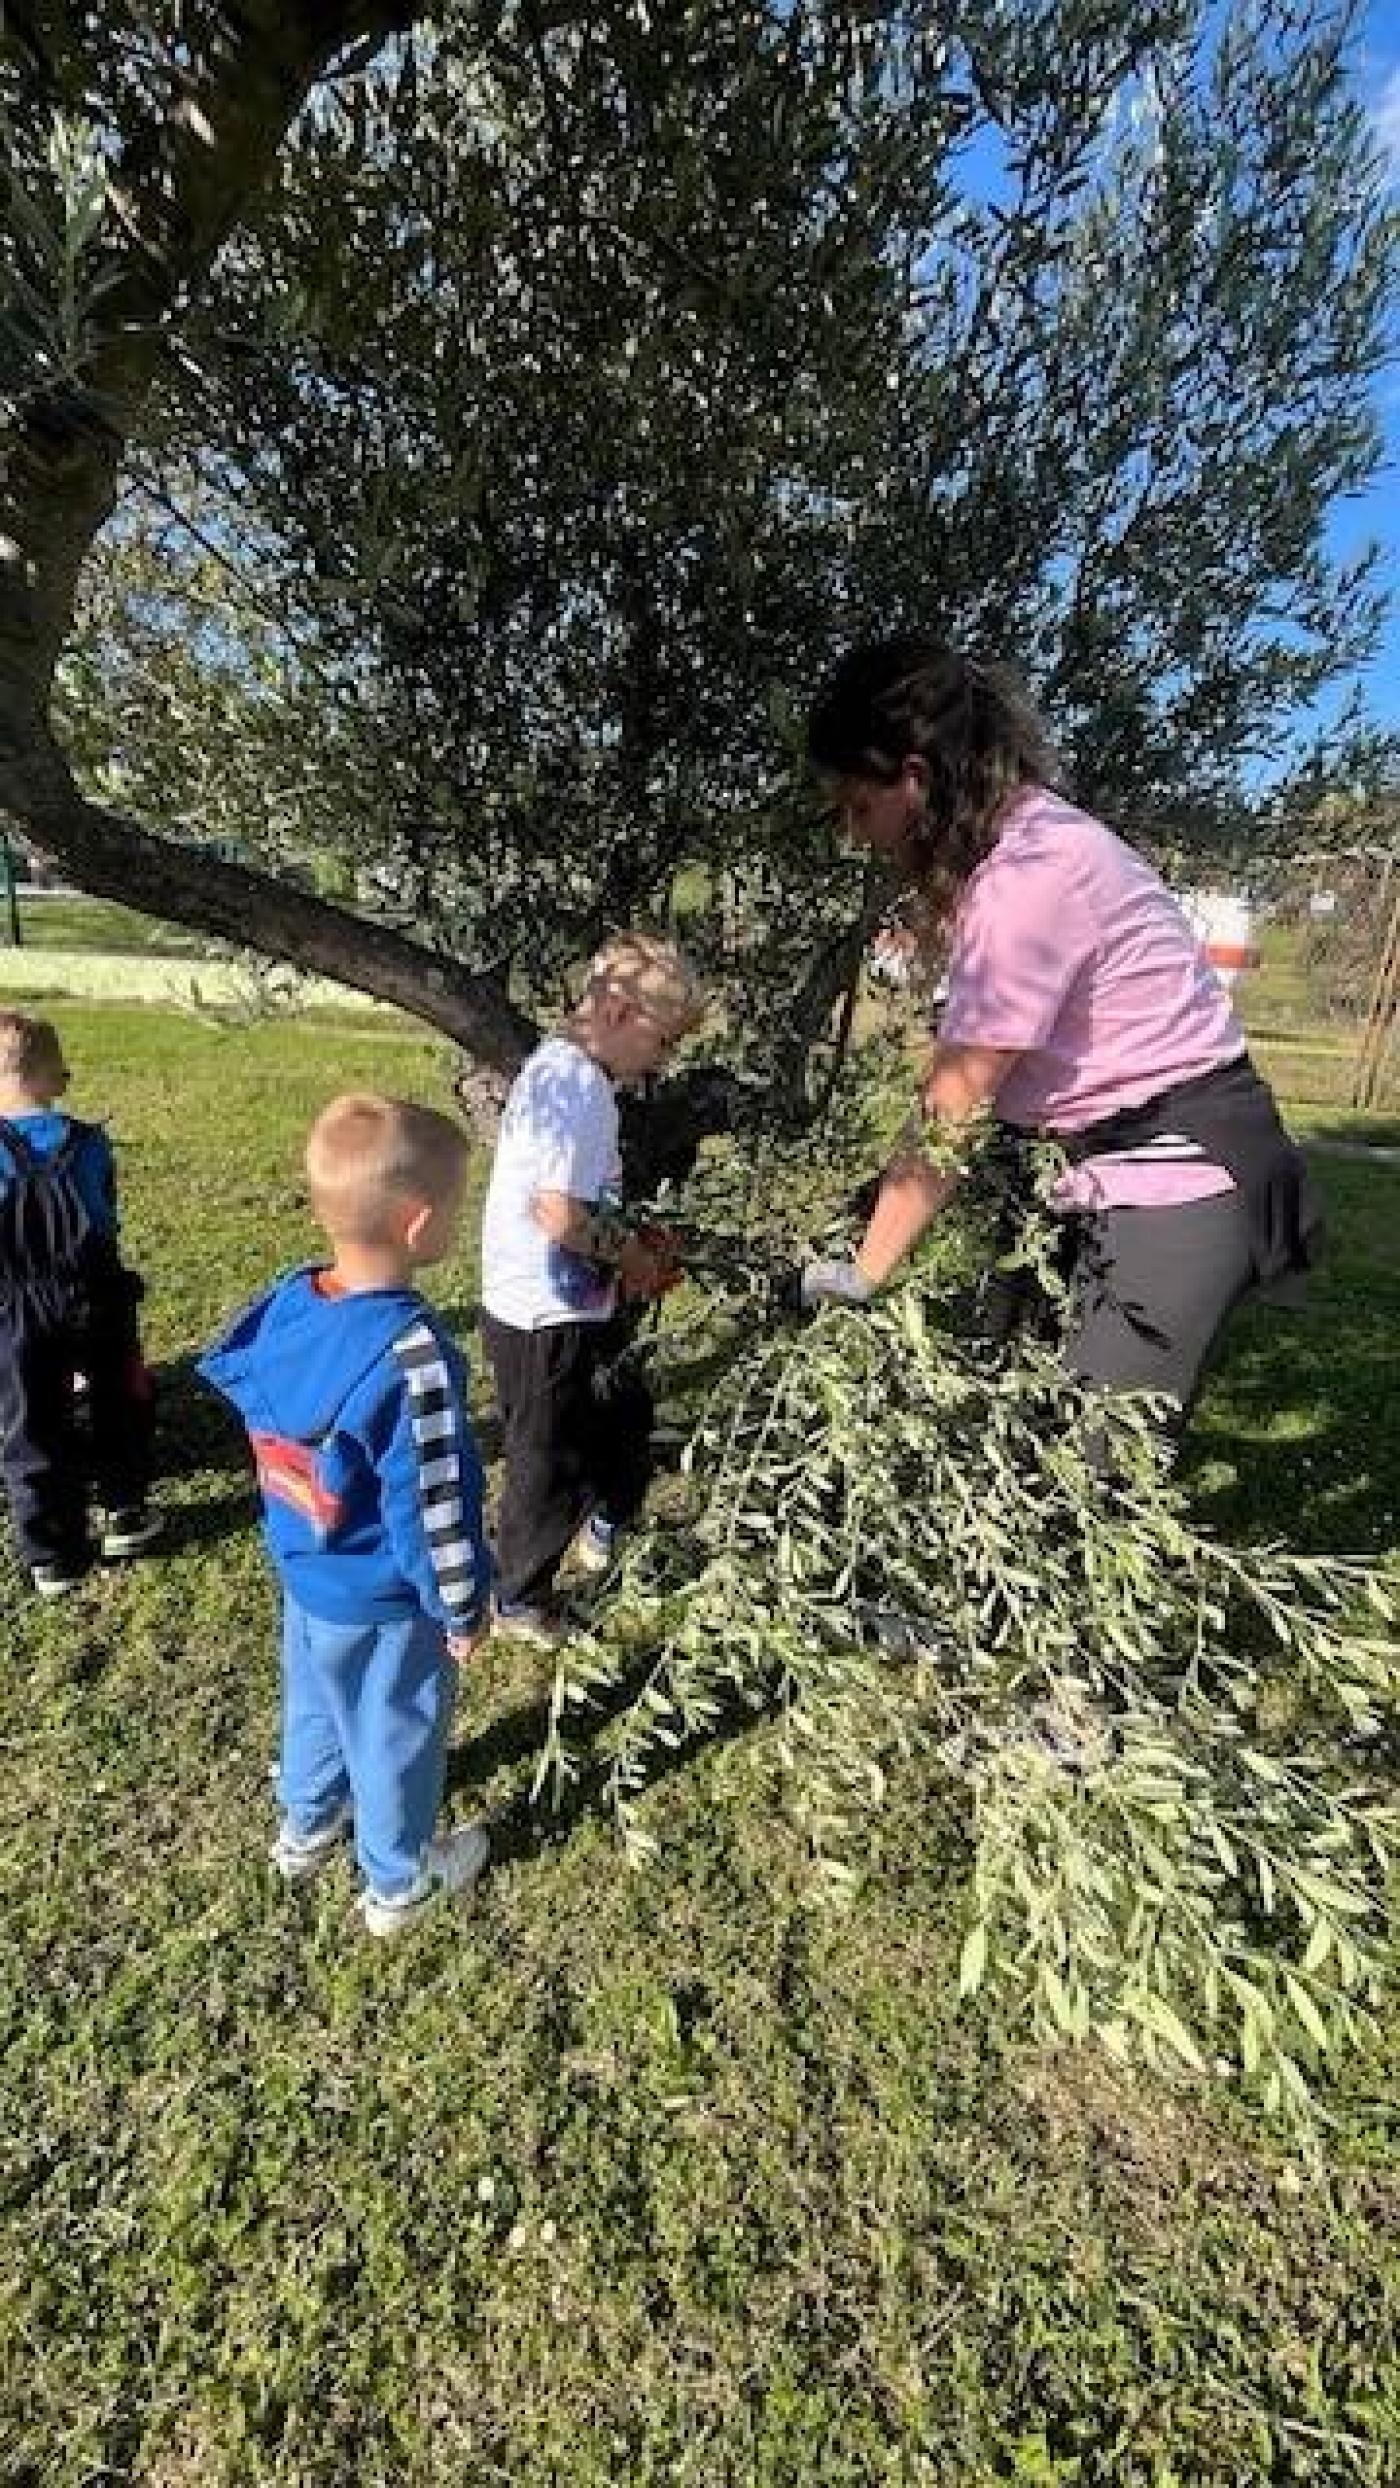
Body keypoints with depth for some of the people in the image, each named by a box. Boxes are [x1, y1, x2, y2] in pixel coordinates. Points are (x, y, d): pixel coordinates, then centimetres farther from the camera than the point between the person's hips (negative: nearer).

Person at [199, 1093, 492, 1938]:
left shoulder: (289, 1302, -13)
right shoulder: (412, 1354, -36)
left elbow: (236, 1382, 2)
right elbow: (431, 1504, -29)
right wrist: (462, 1607, -11)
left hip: (305, 1574, 7)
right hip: (386, 1601, -6)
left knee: (315, 1703, 31)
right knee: (395, 1736, 19)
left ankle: (308, 1830, 57)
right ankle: (399, 1882, 44)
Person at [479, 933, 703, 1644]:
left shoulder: (555, 1064, 7)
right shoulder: (581, 1086, -25)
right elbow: (561, 1214, -29)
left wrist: (631, 1244, 7)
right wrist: (633, 1252, -13)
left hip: (565, 1308, 10)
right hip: (548, 1322, -10)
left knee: (625, 1418, 27)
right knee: (550, 1465, 10)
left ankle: (604, 1531, 52)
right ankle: (521, 1603, 32)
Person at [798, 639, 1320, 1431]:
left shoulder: (1031, 872, -21)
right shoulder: (1018, 838, 7)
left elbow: (949, 1120, -19)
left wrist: (861, 1279, -12)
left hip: (1178, 1174, -9)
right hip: (1110, 1169, 9)